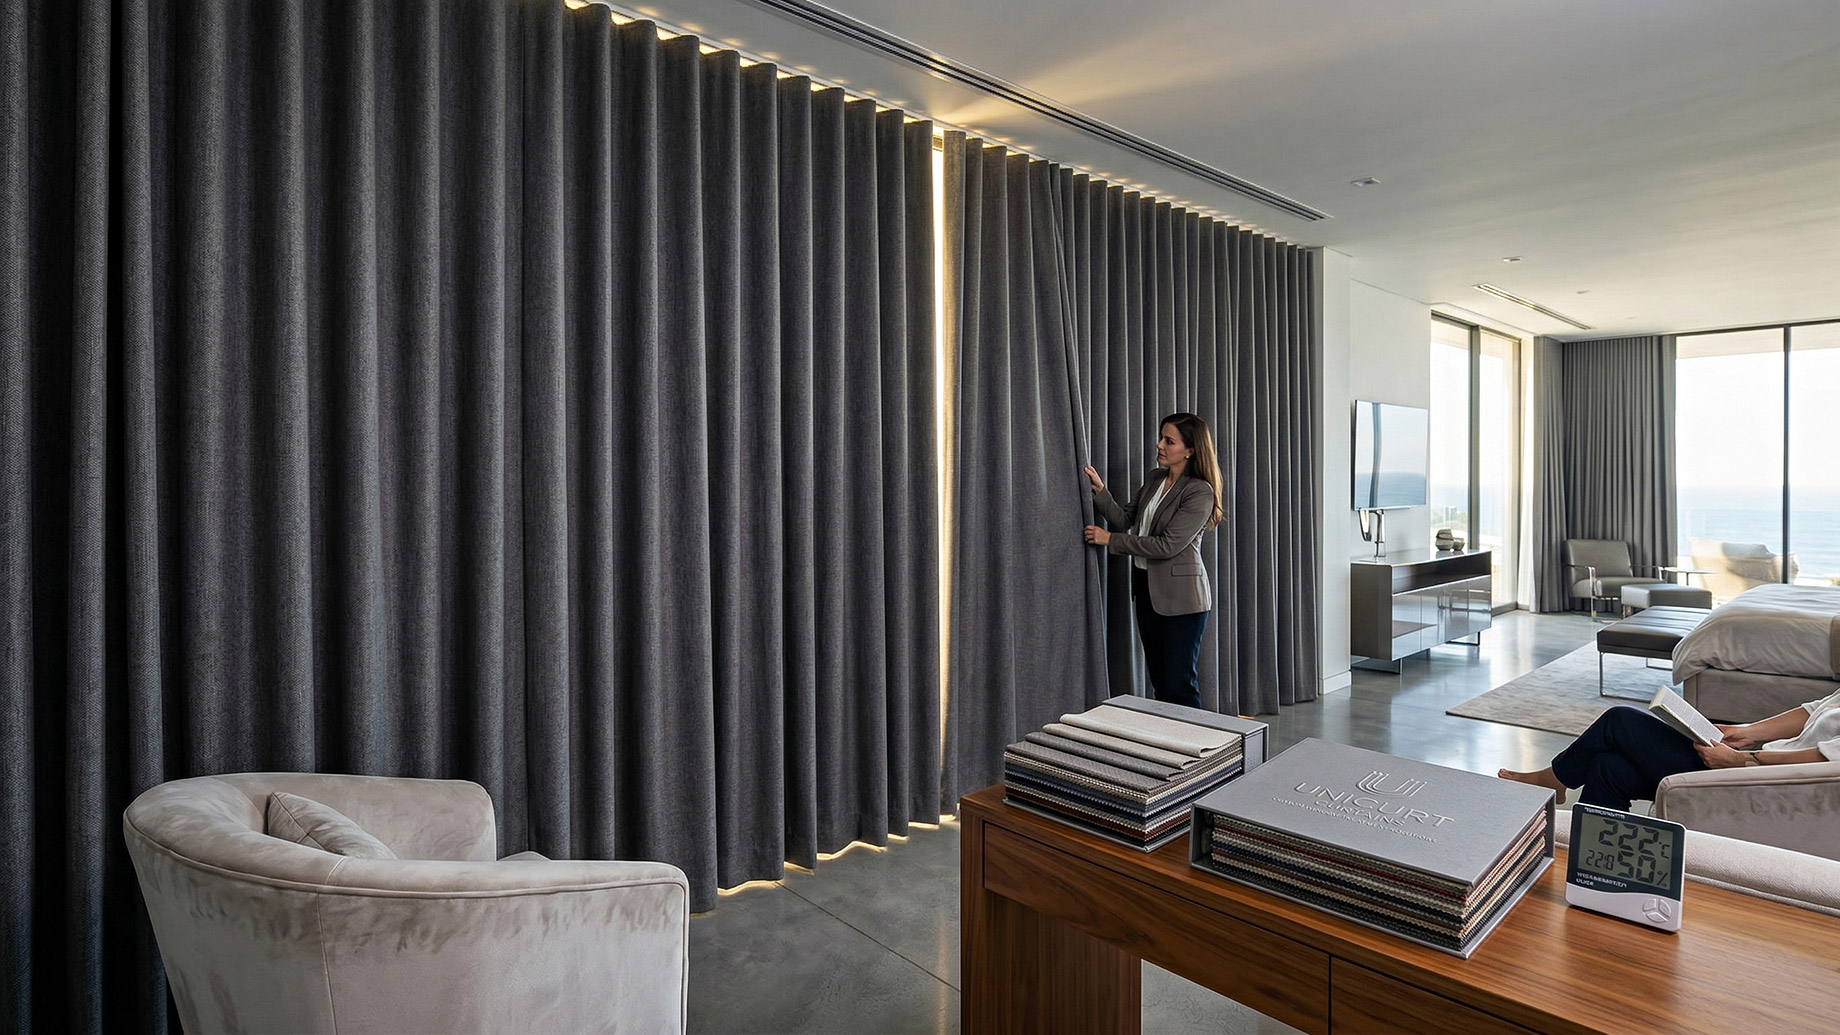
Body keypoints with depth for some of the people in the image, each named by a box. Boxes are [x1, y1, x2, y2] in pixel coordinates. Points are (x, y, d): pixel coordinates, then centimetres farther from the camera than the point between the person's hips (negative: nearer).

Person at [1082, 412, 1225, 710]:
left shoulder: (1200, 492, -15)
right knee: (1158, 678, 16)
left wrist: (1110, 539, -18)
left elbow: (1168, 545, -21)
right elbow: (1126, 520, 8)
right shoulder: (1153, 479, 8)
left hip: (1180, 596, -7)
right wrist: (1100, 491, -7)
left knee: (1179, 683, 1)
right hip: (1147, 587, 8)